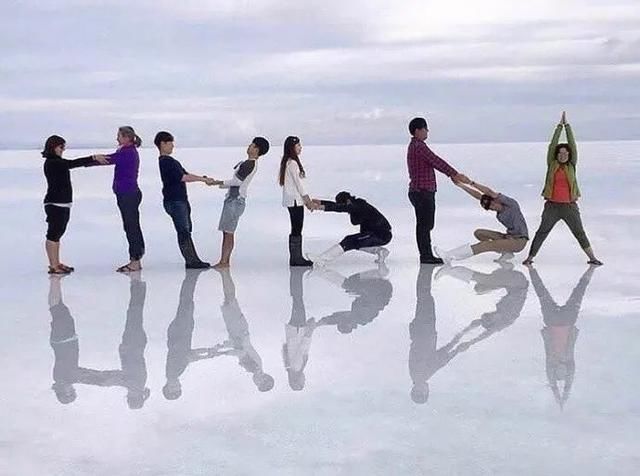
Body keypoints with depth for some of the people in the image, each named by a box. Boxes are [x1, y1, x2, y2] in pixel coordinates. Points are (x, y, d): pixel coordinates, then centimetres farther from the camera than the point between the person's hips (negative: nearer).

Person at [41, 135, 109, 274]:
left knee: (57, 234, 13)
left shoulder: (57, 162, 16)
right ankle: (53, 266, -3)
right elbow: (73, 163, -24)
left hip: (63, 203, 10)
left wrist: (95, 159, 9)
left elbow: (73, 164, 16)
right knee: (53, 234, -5)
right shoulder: (51, 162, -14)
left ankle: (57, 263, 20)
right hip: (55, 204, -10)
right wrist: (93, 158, -27)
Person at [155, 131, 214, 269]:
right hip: (174, 201, -11)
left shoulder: (170, 161, 18)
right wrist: (203, 179, -17)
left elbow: (185, 174, 18)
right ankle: (191, 261, -3)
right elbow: (182, 177, -21)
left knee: (186, 231, 12)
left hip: (181, 200, 11)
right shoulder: (165, 161, -15)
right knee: (183, 232, -7)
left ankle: (193, 260, 16)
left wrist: (203, 178, 5)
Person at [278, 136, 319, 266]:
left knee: (297, 229, 11)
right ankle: (295, 259, -4)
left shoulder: (288, 162, 16)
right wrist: (309, 201, -10)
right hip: (294, 200, -10)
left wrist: (307, 201, 20)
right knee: (296, 229, -6)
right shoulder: (292, 163, -14)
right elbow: (298, 183, -15)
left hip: (293, 200, 10)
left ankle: (297, 258, 14)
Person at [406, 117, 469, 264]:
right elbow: (437, 162, -18)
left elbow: (434, 163, 21)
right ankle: (426, 255, -1)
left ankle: (427, 255, 18)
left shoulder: (415, 146, 18)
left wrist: (452, 175, 18)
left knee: (425, 225, 13)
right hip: (423, 192, -10)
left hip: (420, 192, 10)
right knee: (425, 225, -5)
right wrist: (455, 174, -14)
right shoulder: (419, 146, -15)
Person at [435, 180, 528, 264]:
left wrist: (471, 182, -26)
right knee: (478, 233, 2)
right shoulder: (500, 206, 4)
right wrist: (461, 184, -6)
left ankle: (449, 256, -27)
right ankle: (506, 252, -1)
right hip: (509, 237, 9)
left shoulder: (511, 203, -16)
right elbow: (478, 195, 1)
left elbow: (489, 192, -27)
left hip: (519, 241, -9)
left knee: (486, 245, -24)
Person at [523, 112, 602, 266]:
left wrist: (567, 125, -1)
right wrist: (559, 126, -4)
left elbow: (573, 145, 0)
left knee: (580, 233, 4)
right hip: (552, 205, 0)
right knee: (542, 232, 2)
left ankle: (592, 258, 9)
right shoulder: (552, 164, 3)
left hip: (569, 206, 0)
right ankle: (530, 257, 6)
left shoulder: (572, 165, 5)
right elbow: (552, 145, -3)